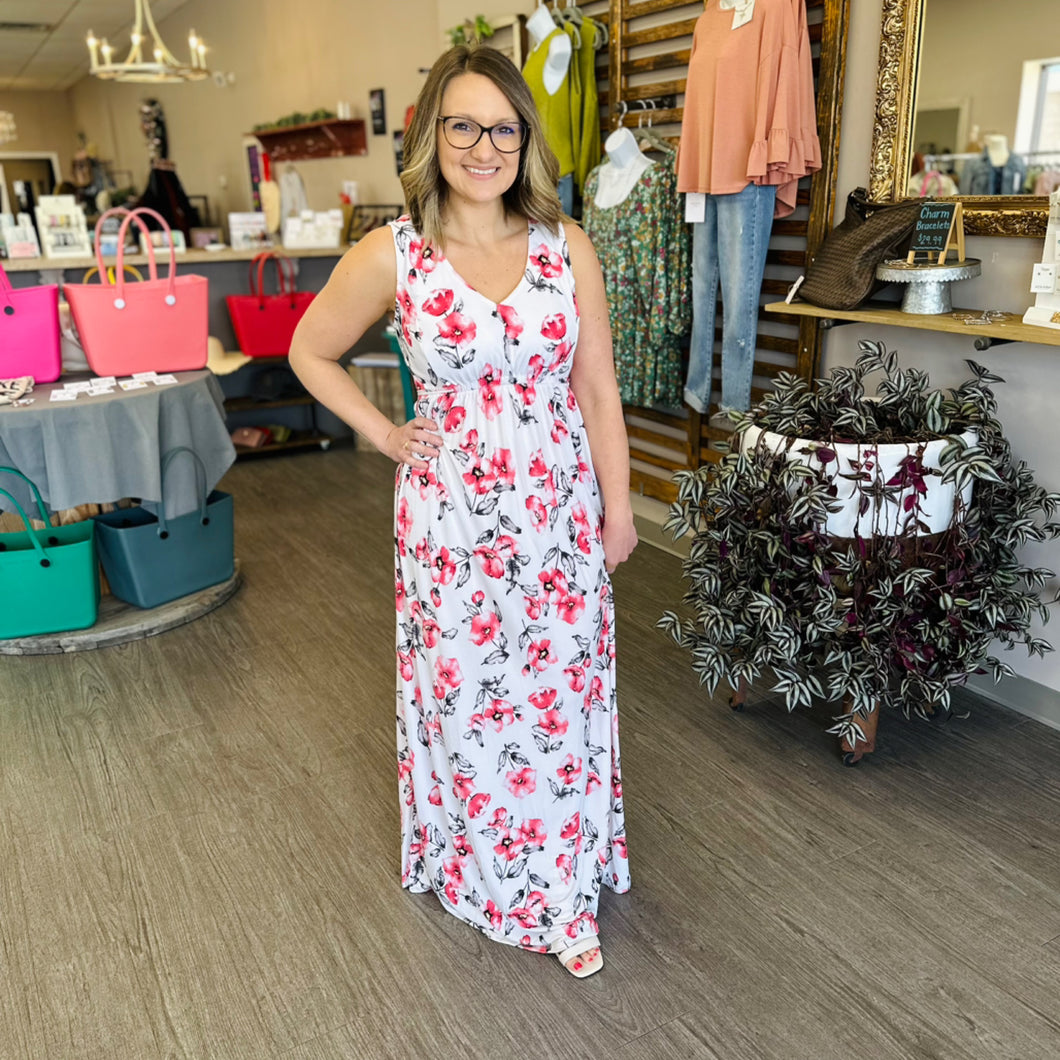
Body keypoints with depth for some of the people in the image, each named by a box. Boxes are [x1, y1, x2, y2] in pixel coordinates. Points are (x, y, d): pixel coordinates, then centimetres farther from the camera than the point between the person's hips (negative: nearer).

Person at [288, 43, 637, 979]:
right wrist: (385, 435, 1)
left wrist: (618, 507, 4)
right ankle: (476, 869, 37)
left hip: (562, 511, 2)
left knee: (563, 690, 9)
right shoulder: (391, 255, -5)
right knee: (464, 692, 12)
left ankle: (564, 884, 30)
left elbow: (598, 389, 3)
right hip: (451, 516, -1)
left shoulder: (567, 247, -1)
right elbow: (311, 353, 8)